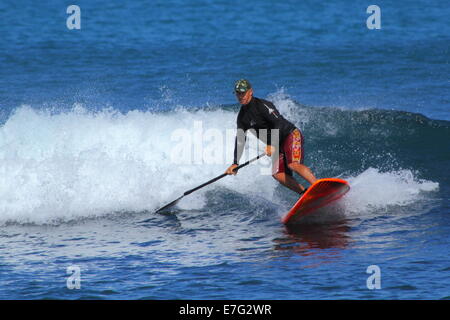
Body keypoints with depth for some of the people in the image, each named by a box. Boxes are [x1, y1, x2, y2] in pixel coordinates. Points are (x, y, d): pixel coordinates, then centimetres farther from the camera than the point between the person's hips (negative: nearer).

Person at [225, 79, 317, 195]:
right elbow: (240, 141, 9)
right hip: (278, 143, 7)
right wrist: (235, 163, 1)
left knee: (293, 165, -30)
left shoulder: (262, 105, -16)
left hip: (291, 135, -7)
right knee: (278, 175, -13)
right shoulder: (242, 117, 7)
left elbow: (278, 123, -25)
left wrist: (273, 145, -34)